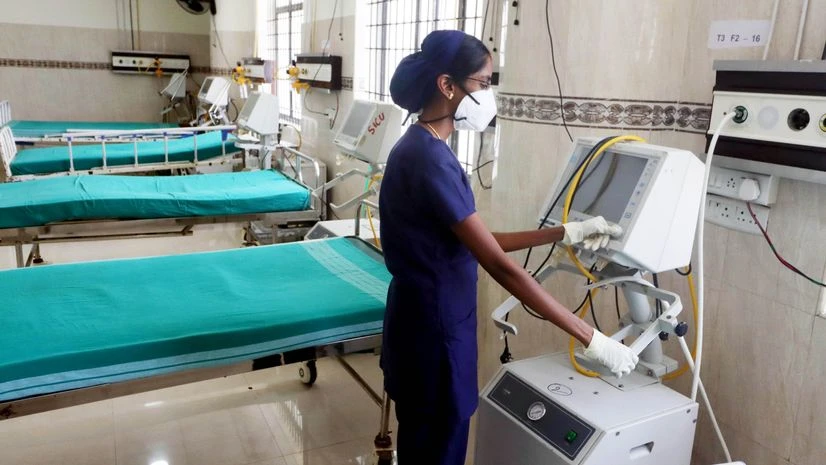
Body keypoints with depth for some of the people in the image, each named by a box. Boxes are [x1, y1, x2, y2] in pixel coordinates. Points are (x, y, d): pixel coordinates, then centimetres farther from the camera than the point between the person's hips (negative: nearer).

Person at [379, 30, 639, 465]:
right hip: (433, 328, -9)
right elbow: (499, 265, -27)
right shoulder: (429, 157, -23)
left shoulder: (421, 147, 8)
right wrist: (591, 338, -23)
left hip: (427, 320, 9)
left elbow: (476, 242, 9)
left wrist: (567, 233, 6)